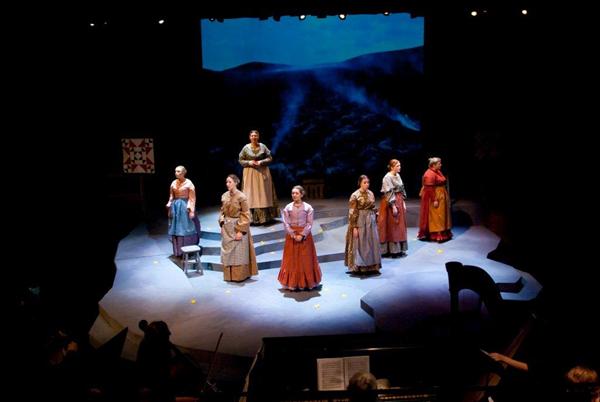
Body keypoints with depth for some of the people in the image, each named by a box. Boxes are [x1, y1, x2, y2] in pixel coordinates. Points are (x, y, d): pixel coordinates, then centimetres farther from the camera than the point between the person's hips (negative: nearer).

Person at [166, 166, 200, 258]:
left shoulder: (189, 183, -7)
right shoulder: (174, 183, 7)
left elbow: (192, 198, -8)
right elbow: (171, 197, 13)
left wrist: (191, 210, -14)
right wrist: (169, 206, 7)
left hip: (185, 206, -5)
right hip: (175, 207, 5)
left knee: (186, 229, -1)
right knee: (176, 229, 7)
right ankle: (178, 251, 15)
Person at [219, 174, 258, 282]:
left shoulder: (241, 197, -13)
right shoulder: (224, 196, 4)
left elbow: (245, 215, -13)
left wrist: (241, 231, -17)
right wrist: (222, 223, 3)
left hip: (238, 227, -6)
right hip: (227, 227, 6)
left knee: (239, 252, 2)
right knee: (227, 251, 11)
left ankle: (240, 275, 13)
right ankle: (229, 275, 22)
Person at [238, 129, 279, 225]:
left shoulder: (263, 146, 1)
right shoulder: (246, 148, 0)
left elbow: (270, 158, 4)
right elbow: (241, 160, 5)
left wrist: (261, 162, -12)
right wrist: (249, 162, -12)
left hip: (262, 173, 1)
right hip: (250, 174, -1)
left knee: (263, 194, 1)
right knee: (251, 195, -4)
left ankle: (265, 217, 6)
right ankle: (251, 218, -3)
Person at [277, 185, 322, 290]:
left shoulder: (308, 207, -1)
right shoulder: (288, 208, 2)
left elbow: (309, 224, -5)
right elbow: (286, 224, -2)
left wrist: (302, 235, -16)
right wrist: (293, 235, -13)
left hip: (305, 236, -1)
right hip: (291, 236, 1)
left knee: (306, 259, 2)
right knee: (292, 259, 2)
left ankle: (307, 282, 11)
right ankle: (292, 283, 7)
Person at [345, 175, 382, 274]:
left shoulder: (371, 193, 6)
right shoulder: (355, 195, -12)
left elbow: (373, 208, 14)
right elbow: (352, 213, -13)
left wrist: (375, 221, 12)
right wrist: (354, 227, -16)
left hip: (371, 222, 6)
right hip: (360, 222, -6)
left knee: (372, 243, 9)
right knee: (360, 243, 0)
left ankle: (371, 266, 19)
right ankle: (359, 266, 9)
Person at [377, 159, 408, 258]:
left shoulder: (398, 176, 10)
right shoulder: (387, 177, -15)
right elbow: (388, 193, -18)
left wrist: (403, 202, 12)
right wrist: (393, 206, -20)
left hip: (399, 202, 9)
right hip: (391, 203, -9)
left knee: (400, 226, 11)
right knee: (391, 226, -2)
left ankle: (399, 249, 18)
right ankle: (392, 251, 4)